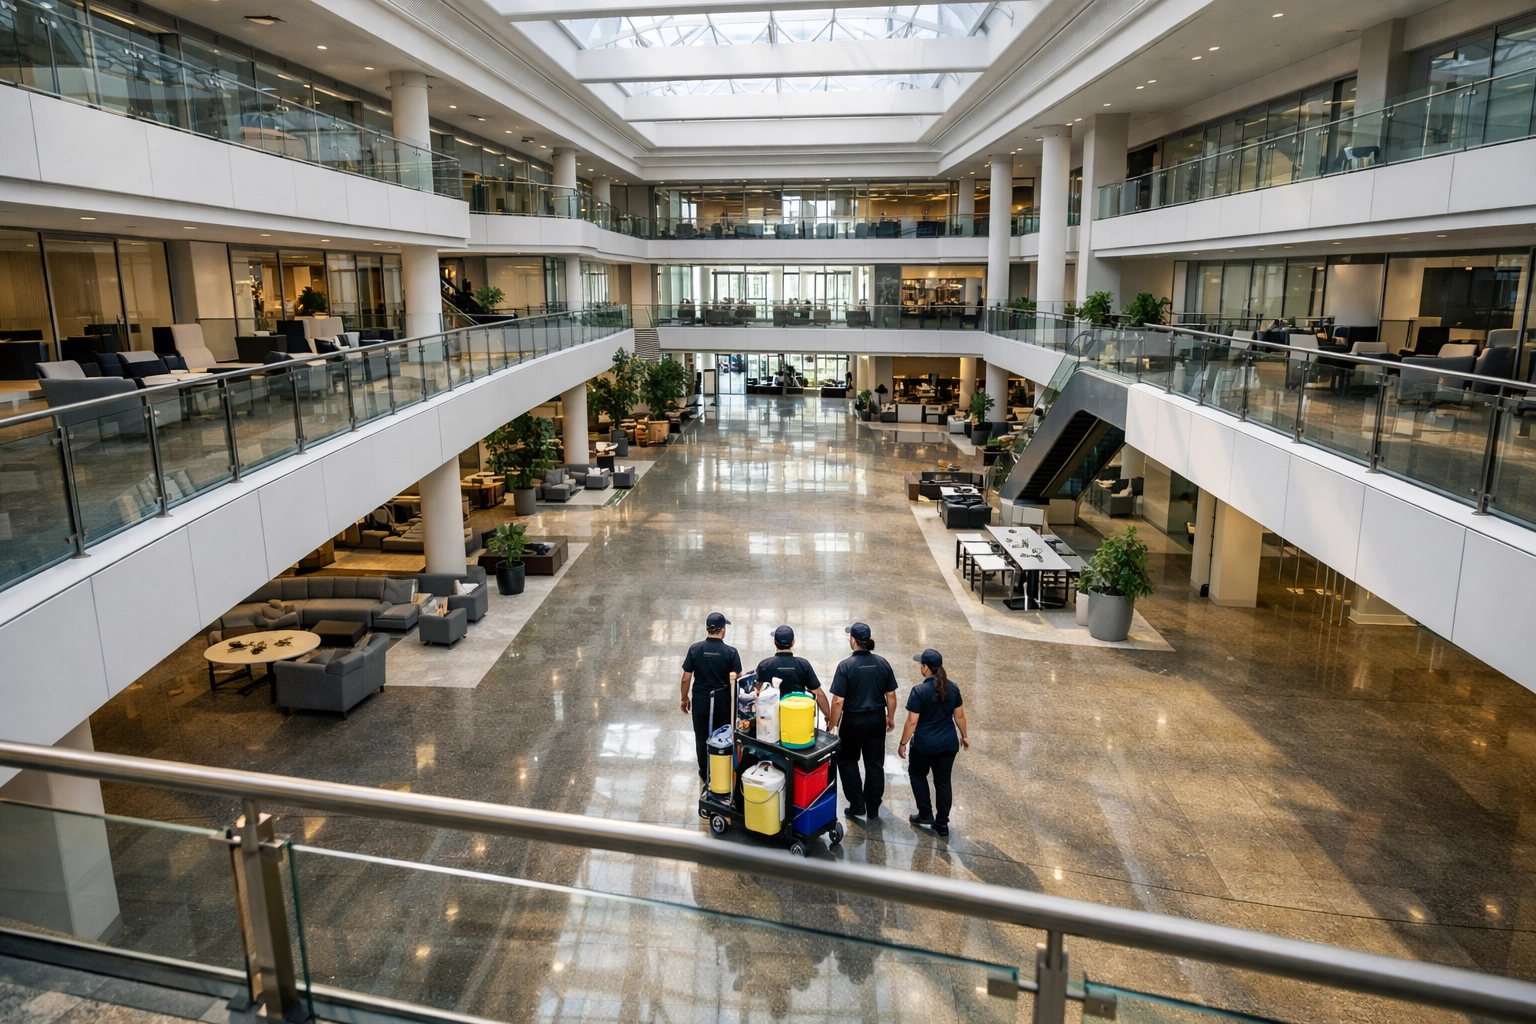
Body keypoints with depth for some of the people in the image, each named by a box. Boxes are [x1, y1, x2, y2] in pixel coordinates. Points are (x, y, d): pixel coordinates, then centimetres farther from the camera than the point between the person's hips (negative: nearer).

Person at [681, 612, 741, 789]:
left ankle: (705, 776, 24)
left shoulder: (695, 649, -10)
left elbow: (686, 678, -5)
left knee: (702, 739, 14)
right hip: (723, 702, -1)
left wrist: (684, 698, 9)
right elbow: (737, 679, -7)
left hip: (700, 701, 1)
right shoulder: (730, 652, -13)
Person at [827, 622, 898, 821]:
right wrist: (891, 717, 16)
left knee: (848, 761, 16)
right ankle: (873, 809, 22)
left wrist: (832, 725, -7)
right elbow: (891, 695, 2)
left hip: (853, 720, -4)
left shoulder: (846, 665, -18)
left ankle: (857, 806, 14)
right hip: (877, 719, 4)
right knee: (875, 763, 14)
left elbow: (838, 701, -17)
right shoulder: (883, 663, -5)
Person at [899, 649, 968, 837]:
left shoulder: (919, 691, -19)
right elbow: (959, 716, 6)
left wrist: (903, 743, -5)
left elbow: (912, 722, -16)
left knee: (917, 774, 20)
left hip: (925, 744, -5)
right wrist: (963, 736, 21)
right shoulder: (953, 688, -2)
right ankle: (942, 823, 20)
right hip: (949, 743, 5)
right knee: (943, 781, 14)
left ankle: (925, 814, 20)